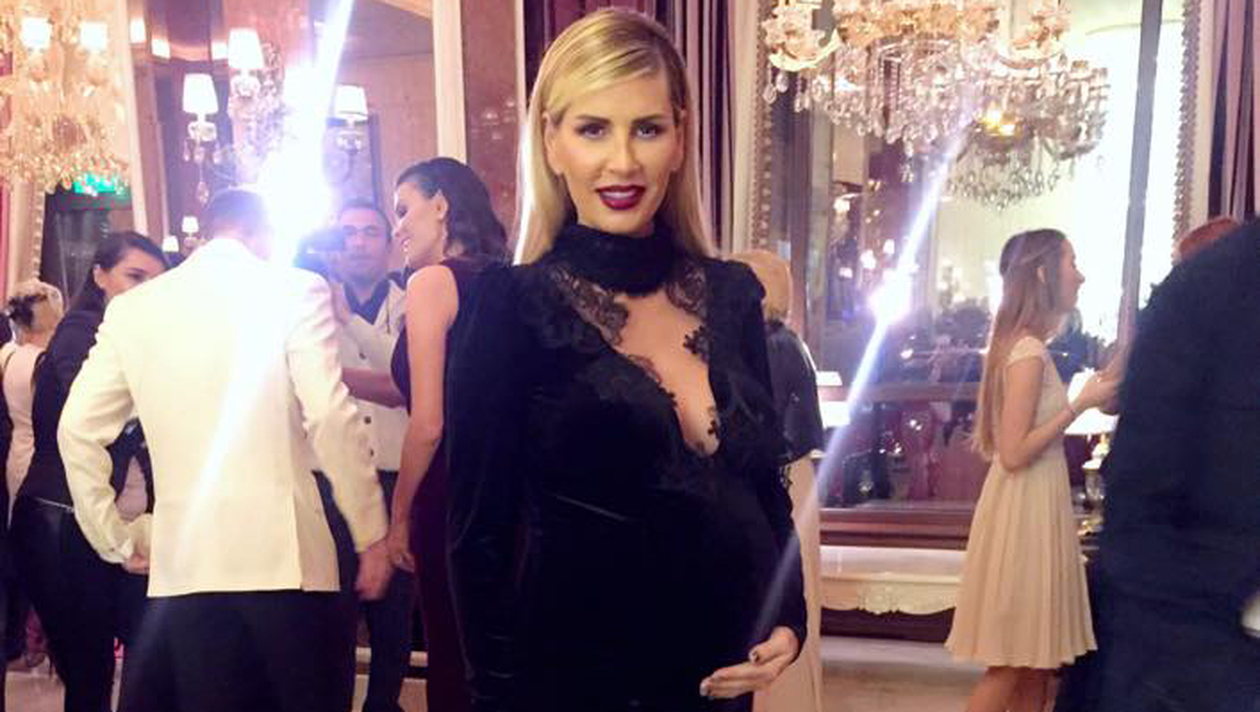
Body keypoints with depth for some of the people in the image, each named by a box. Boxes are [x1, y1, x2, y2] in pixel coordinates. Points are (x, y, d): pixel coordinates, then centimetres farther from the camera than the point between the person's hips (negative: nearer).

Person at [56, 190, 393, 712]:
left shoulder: (131, 308, 10)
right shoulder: (296, 290, -2)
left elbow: (77, 429, 7)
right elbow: (331, 419, -11)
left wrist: (117, 540, 16)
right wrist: (371, 535, -5)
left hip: (183, 561, 4)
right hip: (285, 552, -3)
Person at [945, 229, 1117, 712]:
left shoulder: (1025, 346, 11)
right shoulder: (1029, 352, -17)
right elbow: (1013, 453, -21)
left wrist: (1087, 400, 12)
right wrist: (1080, 404, -16)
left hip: (1037, 505, 9)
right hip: (1026, 510, -9)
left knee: (1036, 658, 15)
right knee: (1012, 663, -1)